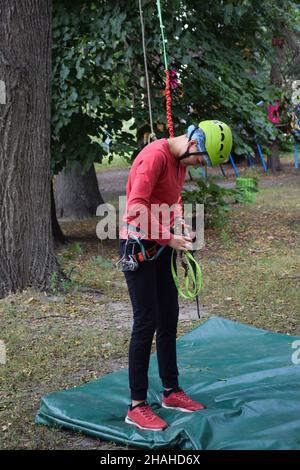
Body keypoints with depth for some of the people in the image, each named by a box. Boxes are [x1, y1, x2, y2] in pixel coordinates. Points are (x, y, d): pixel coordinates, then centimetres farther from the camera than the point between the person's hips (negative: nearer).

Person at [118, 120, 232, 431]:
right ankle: (137, 406, 2)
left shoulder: (182, 160, 7)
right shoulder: (156, 156, -23)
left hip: (162, 247, 9)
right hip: (138, 246, -9)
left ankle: (171, 391, 26)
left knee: (169, 320, 13)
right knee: (146, 323, -7)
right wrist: (169, 238, -22)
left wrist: (181, 225, 3)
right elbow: (136, 208, -29)